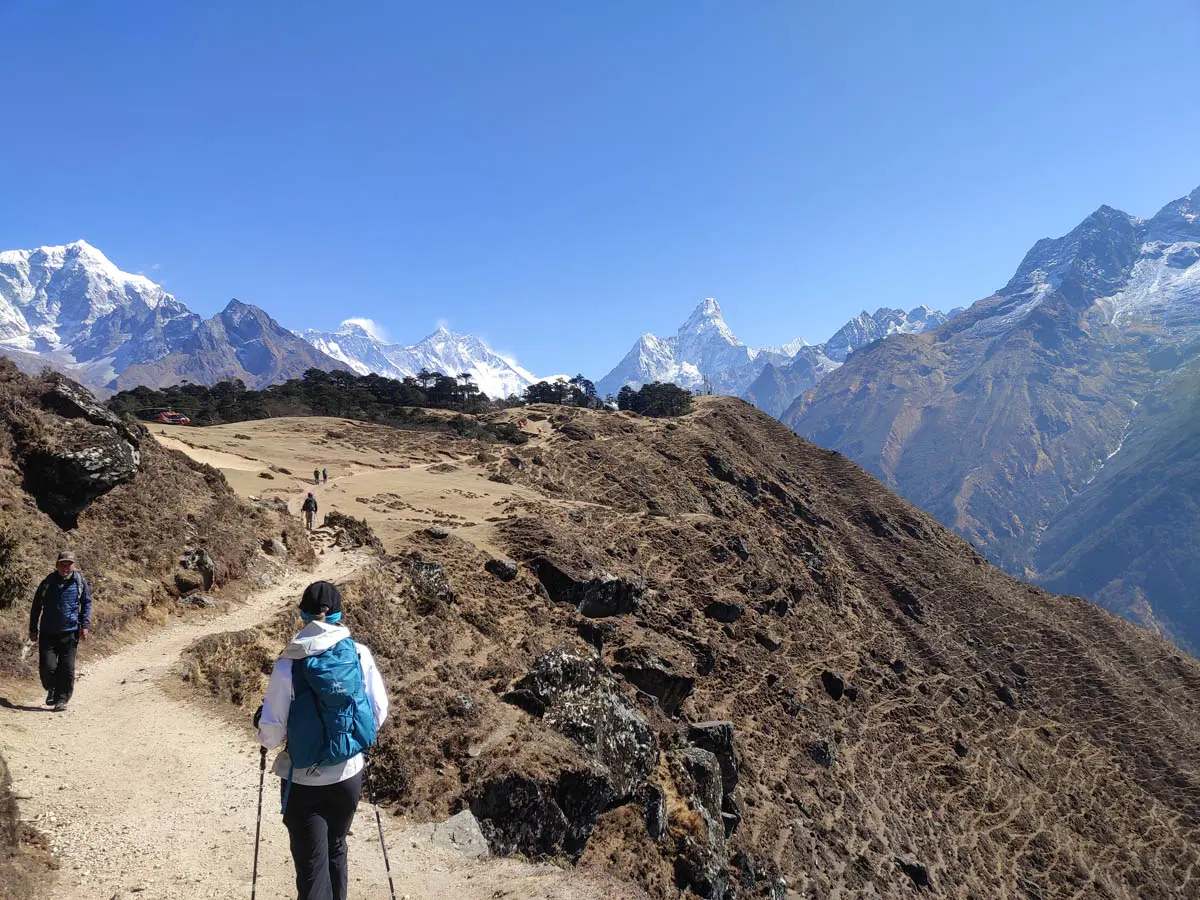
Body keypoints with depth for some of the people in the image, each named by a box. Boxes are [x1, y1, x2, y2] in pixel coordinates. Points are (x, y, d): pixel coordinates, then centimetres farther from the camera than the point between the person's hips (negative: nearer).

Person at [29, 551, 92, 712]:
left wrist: (85, 625, -3)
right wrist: (33, 629, 12)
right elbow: (36, 606, 12)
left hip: (70, 632, -1)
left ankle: (62, 699, 11)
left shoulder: (80, 581, 1)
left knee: (67, 668, -1)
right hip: (48, 632, 1)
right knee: (47, 666, -2)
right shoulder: (48, 582, 3)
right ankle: (51, 690, 26)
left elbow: (87, 603, 6)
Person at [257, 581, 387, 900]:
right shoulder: (360, 654, -9)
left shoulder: (288, 665, -15)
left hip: (304, 783, -3)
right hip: (349, 775, 3)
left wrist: (266, 739, 13)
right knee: (335, 851, 25)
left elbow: (272, 732, -10)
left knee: (312, 865, 6)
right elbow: (379, 711, -2)